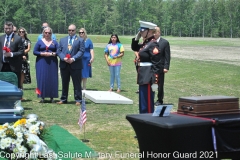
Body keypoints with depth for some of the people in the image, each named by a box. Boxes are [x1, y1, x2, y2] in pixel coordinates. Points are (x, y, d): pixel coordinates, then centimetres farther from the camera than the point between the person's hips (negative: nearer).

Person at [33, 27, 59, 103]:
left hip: (52, 63, 1)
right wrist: (42, 54, -11)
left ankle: (52, 97, 4)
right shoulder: (39, 42, 7)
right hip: (42, 63, -1)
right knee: (42, 79, -5)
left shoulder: (54, 42, 10)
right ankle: (42, 97, 0)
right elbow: (35, 51, 3)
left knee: (52, 79, -1)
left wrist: (52, 54, -13)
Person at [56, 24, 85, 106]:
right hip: (64, 65, 3)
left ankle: (78, 100, 7)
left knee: (77, 83, 1)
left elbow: (81, 51, -6)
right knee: (64, 83, 11)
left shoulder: (80, 40, 4)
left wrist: (73, 59, -17)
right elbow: (59, 51, 7)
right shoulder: (62, 40, 15)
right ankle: (63, 99, 19)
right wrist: (64, 58, -11)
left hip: (75, 65, -3)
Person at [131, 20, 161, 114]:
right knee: (142, 103, 17)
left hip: (148, 78, -10)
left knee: (147, 104, -4)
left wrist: (155, 82, -22)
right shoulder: (146, 42, 12)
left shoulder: (153, 44, -15)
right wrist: (137, 38, 11)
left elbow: (156, 65, -19)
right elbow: (134, 48, 29)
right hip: (143, 77, 10)